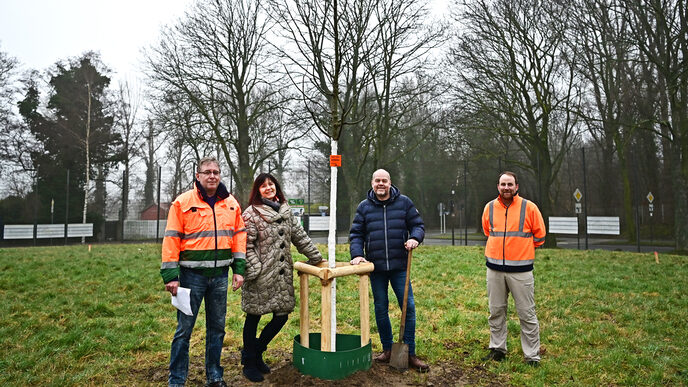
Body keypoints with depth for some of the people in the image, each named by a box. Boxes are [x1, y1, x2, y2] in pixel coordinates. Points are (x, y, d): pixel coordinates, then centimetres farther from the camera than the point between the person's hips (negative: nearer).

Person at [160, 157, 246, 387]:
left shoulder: (231, 203, 6)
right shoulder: (183, 202, -6)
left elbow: (239, 236, 9)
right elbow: (171, 239, -7)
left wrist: (239, 269, 4)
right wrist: (170, 275, -10)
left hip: (220, 275, 4)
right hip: (192, 275, -4)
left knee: (217, 328, 14)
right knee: (184, 329, 3)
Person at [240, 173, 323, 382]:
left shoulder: (286, 211, 12)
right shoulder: (251, 213, -6)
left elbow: (300, 236, 17)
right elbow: (247, 245, -10)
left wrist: (316, 257, 19)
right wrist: (254, 270, -16)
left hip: (283, 275, 6)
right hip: (261, 276, -6)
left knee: (282, 315, 8)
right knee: (253, 318, 6)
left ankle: (255, 352, 30)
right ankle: (250, 363, 24)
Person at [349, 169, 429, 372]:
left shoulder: (404, 202, 4)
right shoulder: (364, 207, 6)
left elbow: (417, 225, 9)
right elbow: (356, 234, 7)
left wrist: (414, 238, -12)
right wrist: (357, 254, -8)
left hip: (399, 266, -1)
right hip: (376, 268, 1)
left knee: (408, 307, -1)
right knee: (381, 309, 10)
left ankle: (410, 353, 13)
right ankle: (387, 349, 28)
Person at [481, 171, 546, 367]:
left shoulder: (529, 207, -3)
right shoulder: (489, 207, 6)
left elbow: (539, 235, 8)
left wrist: (522, 249, 13)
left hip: (520, 269, -3)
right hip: (494, 269, 3)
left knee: (527, 313, 1)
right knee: (496, 311, 12)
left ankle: (532, 355, 13)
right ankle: (497, 349, 26)